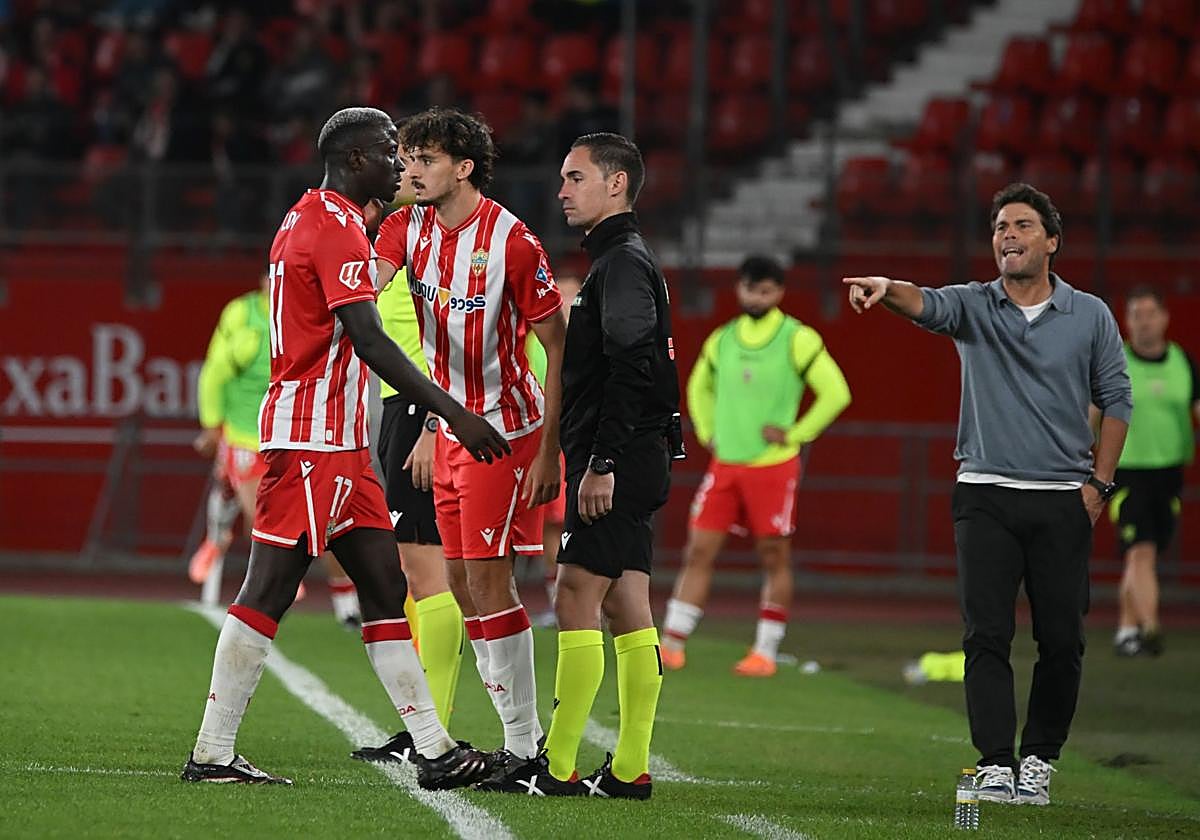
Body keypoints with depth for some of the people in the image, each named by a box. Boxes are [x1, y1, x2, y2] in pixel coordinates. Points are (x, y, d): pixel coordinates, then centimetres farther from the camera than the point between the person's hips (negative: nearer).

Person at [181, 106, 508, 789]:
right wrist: (455, 414, -23)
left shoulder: (306, 221, 18)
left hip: (339, 445, 11)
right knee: (270, 591, -7)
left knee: (385, 588, 9)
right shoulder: (338, 230, -14)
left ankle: (435, 751, 10)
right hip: (315, 440, -11)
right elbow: (370, 341, -22)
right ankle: (212, 753, -5)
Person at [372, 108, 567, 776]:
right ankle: (522, 740, 14)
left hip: (506, 429, -7)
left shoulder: (512, 241, -16)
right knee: (463, 583, 7)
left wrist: (549, 450, -17)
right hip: (452, 432, 7)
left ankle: (525, 745, -4)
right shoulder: (408, 228, 4)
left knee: (488, 579, -10)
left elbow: (560, 348, -13)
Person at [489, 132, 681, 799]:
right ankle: (630, 769, 8)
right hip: (633, 463, 10)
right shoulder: (619, 261, 20)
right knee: (626, 609, 8)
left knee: (577, 599, -10)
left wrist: (601, 462, -25)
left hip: (617, 463, -10)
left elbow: (630, 370, -22)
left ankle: (558, 767, -11)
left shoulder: (624, 264, -12)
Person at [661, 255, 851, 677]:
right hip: (725, 464, 4)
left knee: (774, 557, 2)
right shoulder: (722, 340, 9)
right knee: (699, 550, -2)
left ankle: (765, 653, 9)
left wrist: (794, 434, -10)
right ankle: (672, 645, -2)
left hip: (773, 465, -4)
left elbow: (835, 392, -8)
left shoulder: (797, 339, -6)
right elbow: (699, 387, 26)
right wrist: (708, 433, 13)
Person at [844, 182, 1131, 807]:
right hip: (985, 496, 0)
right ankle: (996, 764, -6)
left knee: (1061, 641, 1)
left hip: (1063, 501, 0)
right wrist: (888, 289, -40)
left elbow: (1115, 399, 10)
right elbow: (926, 305, -17)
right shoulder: (973, 306, 4)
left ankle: (1039, 761, 13)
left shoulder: (1091, 316, 6)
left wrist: (1099, 483, 2)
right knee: (986, 637, -6)